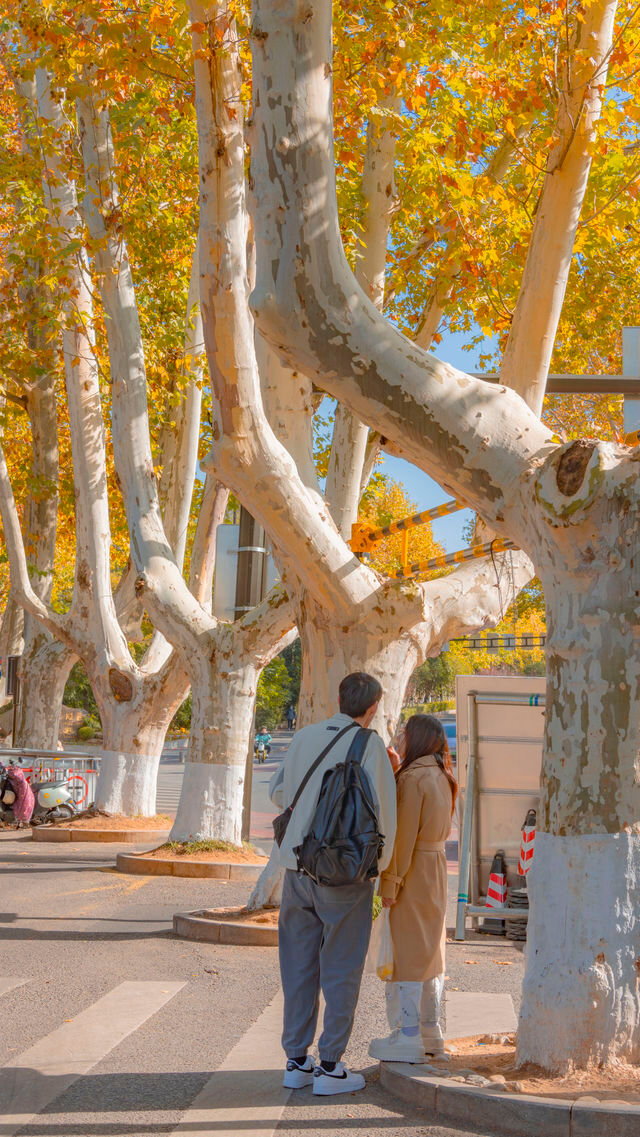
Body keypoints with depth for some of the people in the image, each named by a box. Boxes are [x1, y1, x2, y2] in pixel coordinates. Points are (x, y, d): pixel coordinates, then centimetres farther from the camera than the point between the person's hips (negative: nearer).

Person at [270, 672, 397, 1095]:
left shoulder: (305, 737, 4)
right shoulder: (369, 744, -10)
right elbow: (381, 809, -11)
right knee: (341, 972, 5)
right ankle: (330, 1067, 10)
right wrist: (381, 864, 4)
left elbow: (279, 794, 16)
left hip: (298, 867, 5)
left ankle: (297, 1061, 18)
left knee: (299, 967, 12)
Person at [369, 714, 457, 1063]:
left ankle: (408, 1037, 1)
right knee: (428, 949, 15)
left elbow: (403, 835, -19)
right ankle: (429, 1030, 24)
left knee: (405, 949, -3)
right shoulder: (440, 777, 9)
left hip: (412, 870, -9)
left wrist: (390, 883, -16)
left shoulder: (413, 777, -17)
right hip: (436, 867, 9)